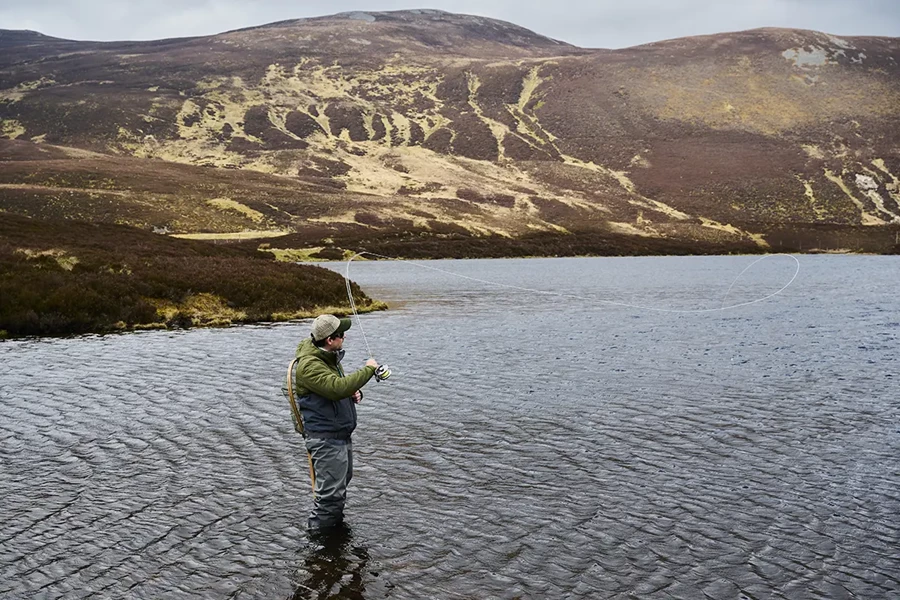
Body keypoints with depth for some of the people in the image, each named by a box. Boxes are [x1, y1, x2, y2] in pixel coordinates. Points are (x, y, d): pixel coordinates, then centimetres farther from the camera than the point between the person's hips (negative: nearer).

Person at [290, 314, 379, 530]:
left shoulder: (329, 356, 7)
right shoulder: (309, 365, -24)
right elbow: (338, 387, -37)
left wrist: (353, 392, 1)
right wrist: (368, 369, -26)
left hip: (341, 434, 11)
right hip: (325, 437, -11)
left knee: (342, 480, 25)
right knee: (330, 492, -6)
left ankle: (335, 524, 42)